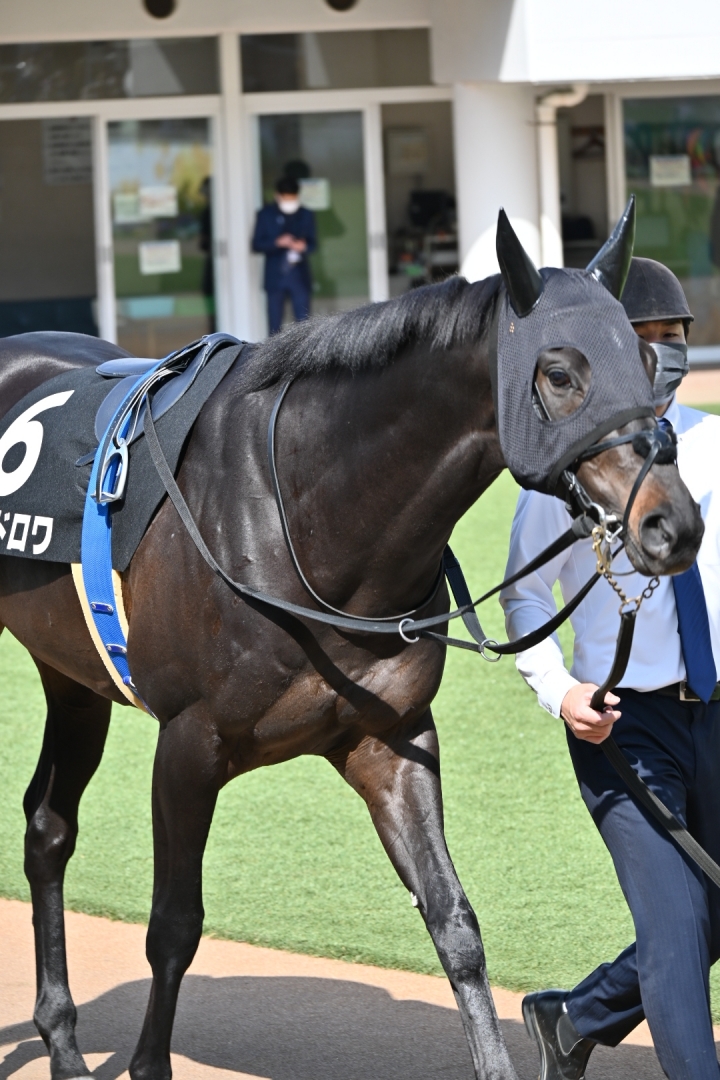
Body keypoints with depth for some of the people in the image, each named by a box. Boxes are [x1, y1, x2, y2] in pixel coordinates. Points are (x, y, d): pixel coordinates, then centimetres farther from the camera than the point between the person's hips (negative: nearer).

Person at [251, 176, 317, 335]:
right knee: (275, 325, 1)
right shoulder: (266, 215, 3)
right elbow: (256, 244, 0)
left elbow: (313, 243, 8)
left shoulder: (306, 215, 7)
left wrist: (304, 246, -17)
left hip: (299, 276, 1)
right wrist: (277, 243, -18)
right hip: (275, 277, -1)